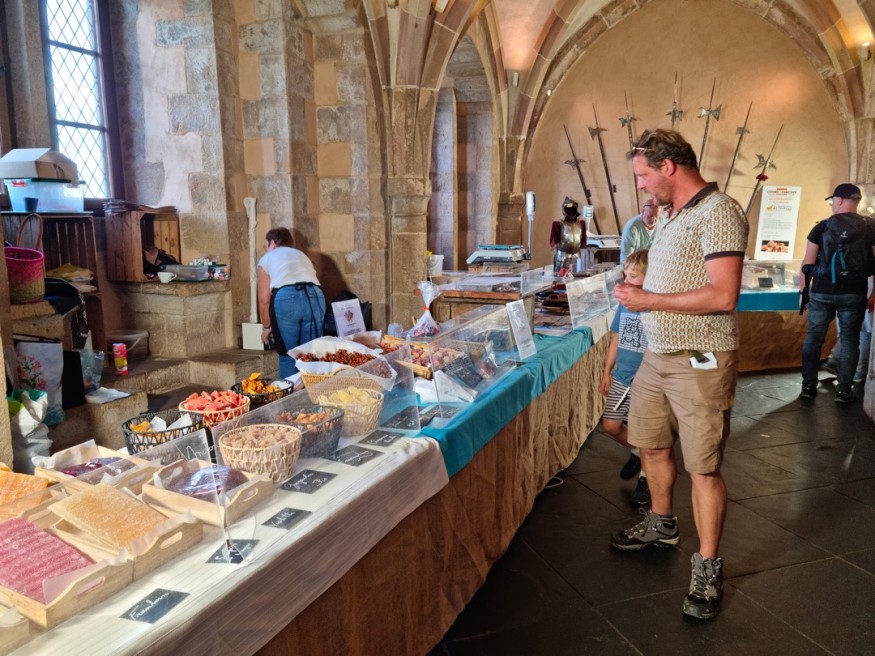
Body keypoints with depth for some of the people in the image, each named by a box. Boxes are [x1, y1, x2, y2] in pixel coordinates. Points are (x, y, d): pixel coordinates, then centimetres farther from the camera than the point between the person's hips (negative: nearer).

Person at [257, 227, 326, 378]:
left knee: (288, 355, 7)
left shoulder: (266, 259, 21)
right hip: (315, 297, 4)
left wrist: (266, 327, 29)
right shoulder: (301, 255, 34)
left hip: (286, 298, -3)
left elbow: (264, 299, 16)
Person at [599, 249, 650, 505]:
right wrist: (607, 372, 13)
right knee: (611, 426, 10)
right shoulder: (624, 303, 3)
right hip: (621, 378, 6)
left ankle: (645, 477, 27)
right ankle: (637, 453, 38)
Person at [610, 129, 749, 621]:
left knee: (704, 469, 0)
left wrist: (650, 300, -18)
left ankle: (708, 568, 16)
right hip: (658, 357, 9)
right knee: (653, 446, 20)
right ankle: (662, 526, 41)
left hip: (700, 364, -9)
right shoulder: (671, 215, 13)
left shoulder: (718, 212, -15)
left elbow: (723, 296, -24)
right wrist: (638, 294, 4)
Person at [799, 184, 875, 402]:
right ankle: (844, 390, 11)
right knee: (849, 341, 9)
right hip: (854, 294, 1)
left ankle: (808, 386, 13)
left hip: (822, 292, 0)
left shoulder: (822, 227, -2)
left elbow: (807, 264, -2)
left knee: (814, 338, 9)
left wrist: (803, 290, 7)